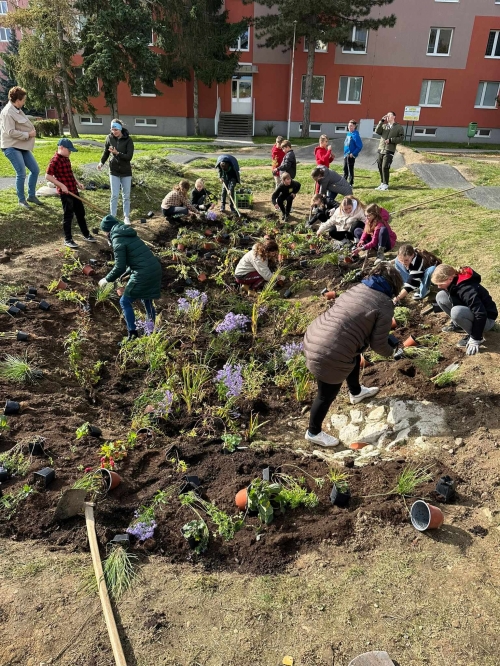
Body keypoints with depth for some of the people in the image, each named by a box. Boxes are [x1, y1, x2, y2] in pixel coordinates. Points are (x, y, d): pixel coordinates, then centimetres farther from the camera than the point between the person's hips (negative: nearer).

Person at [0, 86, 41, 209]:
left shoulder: (17, 110, 12)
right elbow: (11, 132, -20)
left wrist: (31, 131, 4)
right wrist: (28, 134, -15)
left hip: (22, 146, 9)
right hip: (11, 147, -9)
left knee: (35, 170, 8)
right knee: (21, 173, -11)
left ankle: (31, 196, 20)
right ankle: (22, 200, 3)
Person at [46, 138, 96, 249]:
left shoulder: (66, 158, 12)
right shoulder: (55, 160, -15)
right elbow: (48, 176, -18)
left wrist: (77, 183, 12)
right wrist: (61, 185, -20)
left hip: (73, 190, 9)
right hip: (65, 192, -9)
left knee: (81, 212, 16)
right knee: (68, 215, -1)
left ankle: (86, 234, 30)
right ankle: (68, 240, 10)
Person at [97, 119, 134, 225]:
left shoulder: (128, 140, -11)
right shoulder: (109, 138, -4)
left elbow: (129, 157, -17)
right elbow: (105, 152, 8)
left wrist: (117, 153, -29)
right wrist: (101, 162, -3)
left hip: (126, 171, -1)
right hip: (114, 171, 1)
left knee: (126, 196, 8)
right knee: (114, 195, 0)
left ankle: (126, 217, 19)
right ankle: (113, 217, 8)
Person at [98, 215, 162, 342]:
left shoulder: (118, 240, -7)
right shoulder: (130, 235, 19)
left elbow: (120, 267, -10)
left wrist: (107, 279, 4)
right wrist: (126, 273, 33)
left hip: (143, 274, -8)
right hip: (155, 270, 8)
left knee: (125, 302, 7)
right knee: (147, 300, 26)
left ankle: (132, 333, 9)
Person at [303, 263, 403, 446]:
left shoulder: (356, 288, 12)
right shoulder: (384, 305, -8)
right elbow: (378, 344, -6)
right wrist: (390, 352, 16)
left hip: (312, 338, 9)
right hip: (329, 355, -9)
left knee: (355, 358, 35)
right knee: (327, 395, 16)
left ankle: (356, 392, 61)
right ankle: (314, 433, 39)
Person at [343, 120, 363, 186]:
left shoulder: (355, 135, -13)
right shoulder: (348, 134, 10)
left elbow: (360, 146, -16)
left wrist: (353, 153, -19)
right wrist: (345, 153, 13)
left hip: (351, 155, -8)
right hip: (346, 155, 8)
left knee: (350, 169, -1)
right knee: (345, 169, 16)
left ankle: (350, 183, 6)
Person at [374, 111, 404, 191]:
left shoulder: (399, 127, 5)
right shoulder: (384, 126, 16)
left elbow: (401, 138, -2)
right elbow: (377, 131, -1)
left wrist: (390, 140, -12)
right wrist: (382, 121, -5)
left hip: (390, 150, -5)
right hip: (381, 149, 5)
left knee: (385, 167, -12)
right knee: (380, 167, 5)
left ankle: (385, 184, -4)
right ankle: (382, 183, 16)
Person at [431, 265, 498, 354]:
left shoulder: (466, 289, -32)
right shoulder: (454, 283, -7)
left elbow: (481, 314, -33)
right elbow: (456, 303, 13)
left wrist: (475, 339, -28)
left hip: (486, 319, -8)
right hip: (470, 311, 8)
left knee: (456, 311, -39)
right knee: (440, 296, -5)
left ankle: (472, 337, -14)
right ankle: (457, 325, 9)